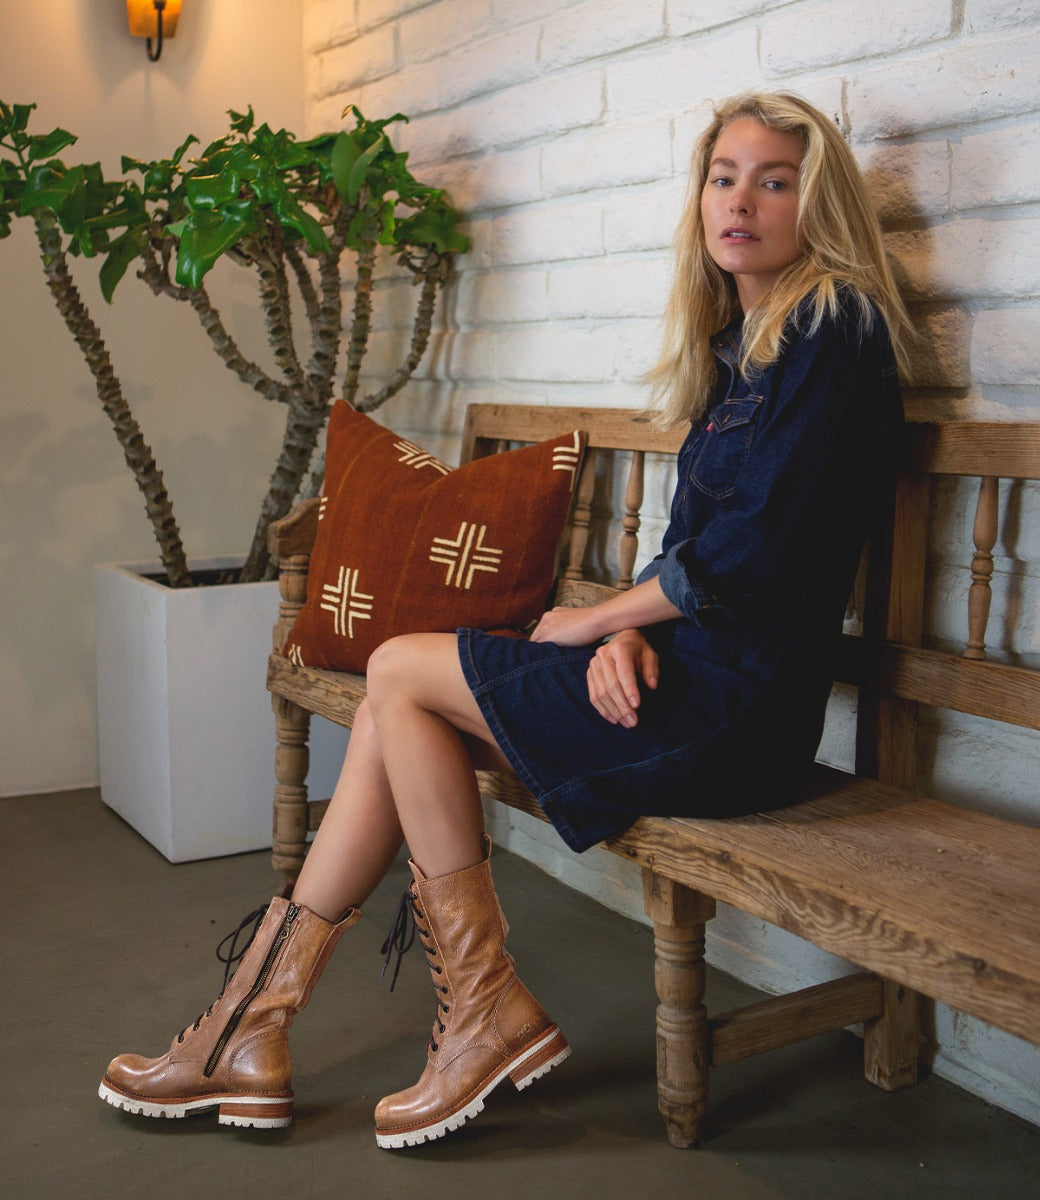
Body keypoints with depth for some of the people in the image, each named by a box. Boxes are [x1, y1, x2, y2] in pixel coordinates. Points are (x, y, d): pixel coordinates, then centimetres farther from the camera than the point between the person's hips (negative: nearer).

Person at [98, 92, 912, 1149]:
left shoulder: (835, 327, -9)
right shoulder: (735, 341, 18)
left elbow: (757, 542, -19)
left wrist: (598, 618, -7)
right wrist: (629, 630, -6)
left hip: (735, 704, -8)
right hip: (692, 670, 8)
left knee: (400, 672, -5)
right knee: (401, 711, -1)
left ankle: (484, 1005, 3)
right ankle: (253, 1029, 2)